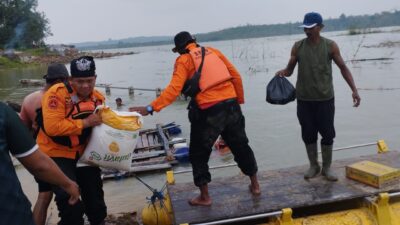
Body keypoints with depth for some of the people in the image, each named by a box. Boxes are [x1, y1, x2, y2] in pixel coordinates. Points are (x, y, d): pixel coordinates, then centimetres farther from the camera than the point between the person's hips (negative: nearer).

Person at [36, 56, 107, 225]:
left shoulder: (98, 98, -2)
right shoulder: (57, 93, -21)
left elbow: (103, 126, 14)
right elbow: (52, 127, -31)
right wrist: (84, 123, -29)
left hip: (84, 153, 6)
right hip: (57, 154, -6)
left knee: (95, 195, 17)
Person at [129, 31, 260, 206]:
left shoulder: (183, 60, 0)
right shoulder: (212, 51, 15)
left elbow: (174, 89, -14)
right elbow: (236, 76, 13)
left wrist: (151, 108, -16)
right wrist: (239, 101, 22)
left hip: (209, 111, -5)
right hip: (231, 105, 6)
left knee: (198, 154, 12)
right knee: (241, 146, 21)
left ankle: (204, 197, 18)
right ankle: (255, 185, 34)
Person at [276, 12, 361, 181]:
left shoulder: (330, 46, -3)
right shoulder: (298, 47, 1)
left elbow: (343, 68, 2)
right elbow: (290, 69, 4)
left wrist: (354, 89, -6)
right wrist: (283, 72, -20)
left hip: (325, 98, -1)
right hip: (304, 99, 1)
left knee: (327, 134, 3)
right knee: (308, 134, 7)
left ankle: (327, 167, 19)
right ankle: (313, 166, 24)